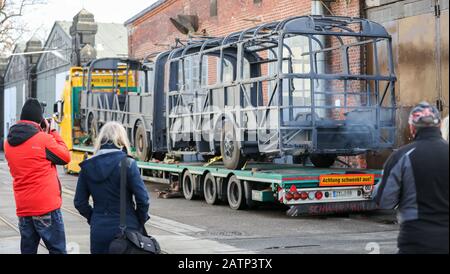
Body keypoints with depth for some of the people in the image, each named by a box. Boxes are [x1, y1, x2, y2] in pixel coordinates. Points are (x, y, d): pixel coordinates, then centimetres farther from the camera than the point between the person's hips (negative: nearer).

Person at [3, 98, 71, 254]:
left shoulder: (9, 142, 7)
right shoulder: (43, 139, -12)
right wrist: (51, 133, 8)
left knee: (28, 250, 10)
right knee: (57, 250, 0)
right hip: (46, 206, -6)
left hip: (23, 208, 6)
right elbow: (65, 157, 0)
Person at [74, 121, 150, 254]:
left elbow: (80, 202, 4)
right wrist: (140, 222, 5)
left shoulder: (87, 166, 1)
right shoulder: (128, 164, -10)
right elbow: (142, 199, -11)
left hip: (98, 231, 3)